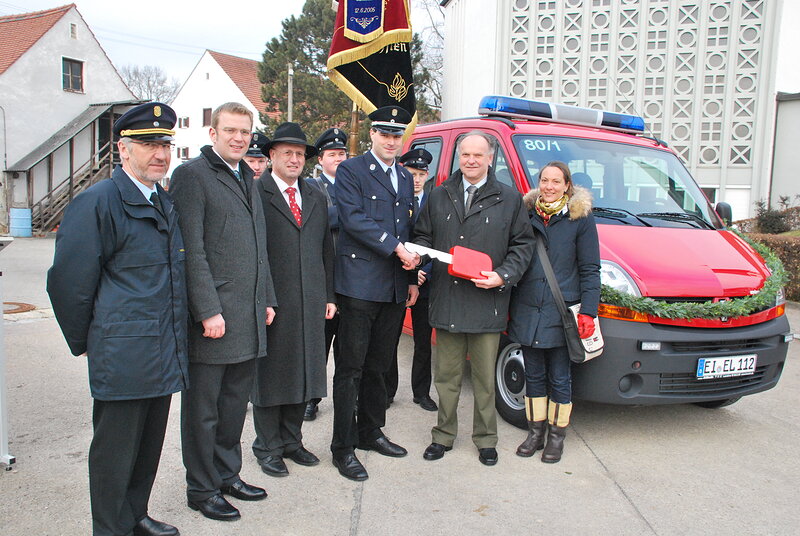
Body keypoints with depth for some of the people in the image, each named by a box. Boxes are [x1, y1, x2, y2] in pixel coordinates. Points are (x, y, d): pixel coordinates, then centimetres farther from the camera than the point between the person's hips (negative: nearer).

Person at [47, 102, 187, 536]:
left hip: (164, 353, 8)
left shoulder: (165, 203, 13)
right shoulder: (96, 203, -12)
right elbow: (69, 282, -9)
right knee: (115, 447, 6)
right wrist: (84, 343, -1)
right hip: (122, 355, -8)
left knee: (150, 440, 19)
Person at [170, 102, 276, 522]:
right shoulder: (192, 174, -7)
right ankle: (202, 489, 20)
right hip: (212, 316, -7)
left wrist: (266, 299, 15)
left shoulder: (246, 178, 18)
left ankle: (228, 474, 32)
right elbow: (192, 250, -14)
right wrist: (208, 311, -18)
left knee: (235, 403, 17)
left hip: (248, 316, 8)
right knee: (203, 408, 6)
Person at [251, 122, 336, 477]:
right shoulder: (255, 194, -3)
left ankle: (291, 441, 28)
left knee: (303, 372, 12)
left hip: (310, 303, 6)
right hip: (271, 301, -5)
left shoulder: (315, 197, 16)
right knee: (269, 374, 6)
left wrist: (329, 296, 12)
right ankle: (268, 448, 20)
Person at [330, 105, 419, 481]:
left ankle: (370, 432, 28)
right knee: (351, 367, -1)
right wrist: (396, 248, -17)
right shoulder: (350, 171, -1)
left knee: (378, 365, 15)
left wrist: (412, 278, 15)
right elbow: (354, 219, -15)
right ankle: (343, 447, 7)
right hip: (360, 283, -6)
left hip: (395, 287, 6)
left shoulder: (405, 178, 19)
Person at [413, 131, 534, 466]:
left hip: (487, 302, -2)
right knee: (446, 375, 11)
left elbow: (522, 244, 4)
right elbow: (423, 235, 16)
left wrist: (502, 276, -11)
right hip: (446, 301, 2)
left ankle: (486, 439, 25)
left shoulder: (509, 199, 4)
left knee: (485, 378, 9)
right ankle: (444, 435, 26)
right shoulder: (439, 196, 11)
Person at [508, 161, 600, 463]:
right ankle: (535, 432, 26)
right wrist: (509, 307, 10)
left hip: (561, 313, -3)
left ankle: (556, 435, 22)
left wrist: (587, 311, -11)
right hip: (527, 311, 4)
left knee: (559, 378, 7)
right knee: (534, 376, 13)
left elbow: (590, 269, -3)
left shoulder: (580, 218, -3)